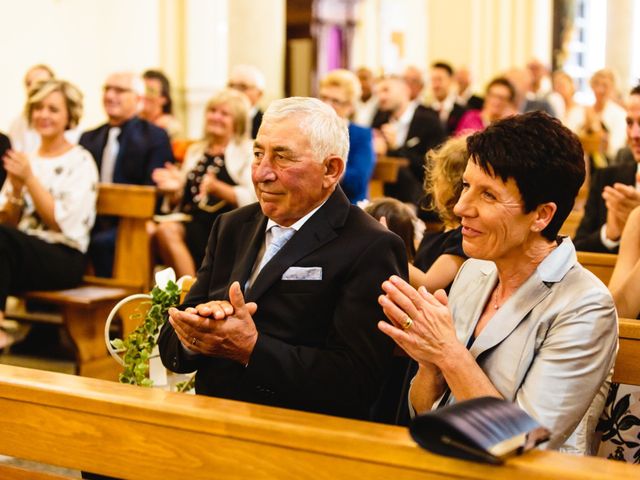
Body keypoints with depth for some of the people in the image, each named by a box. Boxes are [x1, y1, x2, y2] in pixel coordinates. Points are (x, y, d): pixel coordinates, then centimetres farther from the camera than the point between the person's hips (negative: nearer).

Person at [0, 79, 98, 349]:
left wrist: (29, 179, -13)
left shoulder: (80, 162, -1)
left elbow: (62, 223, -10)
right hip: (23, 253, 5)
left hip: (64, 259, -5)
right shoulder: (25, 160, 16)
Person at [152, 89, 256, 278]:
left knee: (170, 230, -31)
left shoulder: (248, 151, 8)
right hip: (191, 222, 5)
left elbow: (251, 199, -6)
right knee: (164, 229, -29)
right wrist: (175, 190, 3)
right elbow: (179, 201, 25)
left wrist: (217, 187, -18)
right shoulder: (195, 151, 24)